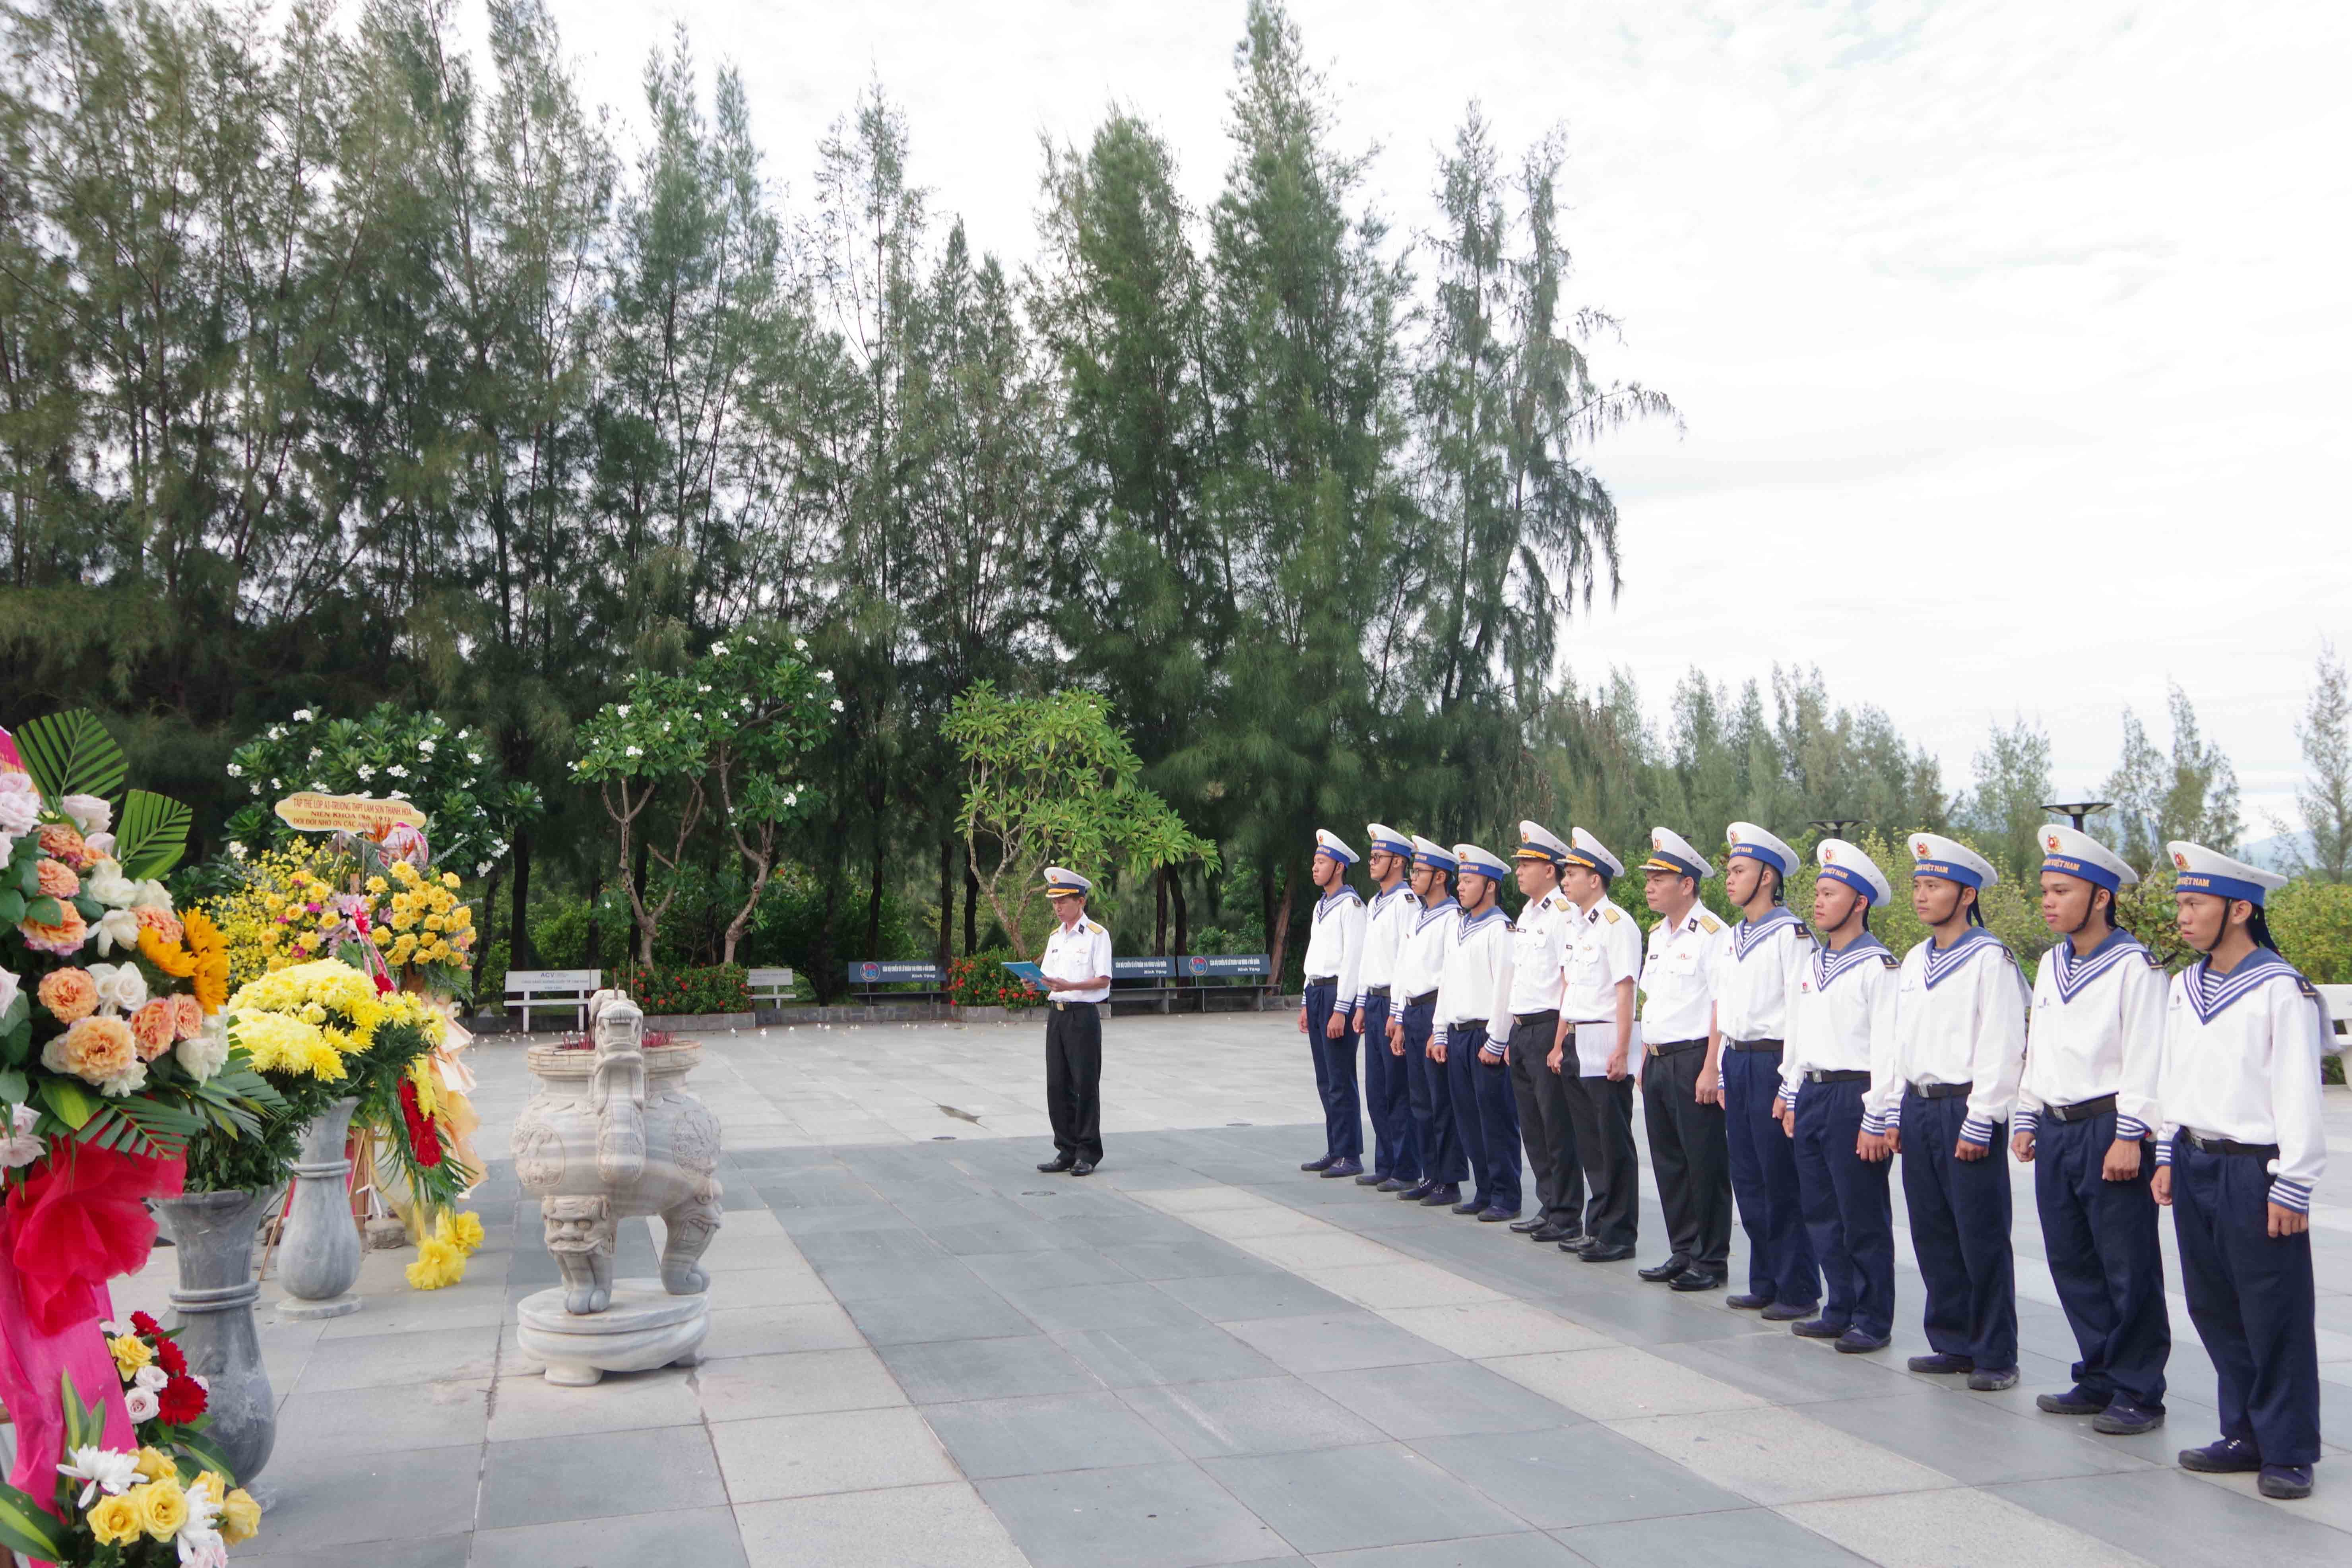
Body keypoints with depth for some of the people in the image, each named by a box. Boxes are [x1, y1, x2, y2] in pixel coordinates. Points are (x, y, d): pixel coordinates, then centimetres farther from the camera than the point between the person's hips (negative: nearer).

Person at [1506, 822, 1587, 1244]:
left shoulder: (1564, 913, -12)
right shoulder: (1526, 914, 16)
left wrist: (1559, 1042, -19)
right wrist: (1513, 1036, 18)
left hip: (1548, 1027, -9)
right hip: (1522, 1030, 9)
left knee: (1558, 1126, -3)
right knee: (1533, 1126, 13)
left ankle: (1567, 1217, 5)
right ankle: (1548, 1207, 22)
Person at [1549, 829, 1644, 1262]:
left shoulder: (1617, 924, -12)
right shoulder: (1576, 924, 15)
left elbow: (1625, 990, -16)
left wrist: (1621, 1052, -19)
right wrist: (1560, 1044, 18)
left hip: (1604, 1044, -9)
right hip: (1577, 1043, 9)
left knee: (1614, 1145, -1)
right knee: (1589, 1142, 13)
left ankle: (1618, 1234, 7)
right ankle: (1597, 1228, 21)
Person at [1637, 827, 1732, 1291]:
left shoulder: (1711, 934, -11)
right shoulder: (1658, 934, 16)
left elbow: (1722, 1006, -16)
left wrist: (1709, 1069, -19)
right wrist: (1646, 1058, 16)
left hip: (1692, 1060, -9)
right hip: (1657, 1062, 9)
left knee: (1705, 1165, -1)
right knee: (1668, 1161, 12)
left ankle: (1710, 1261, 8)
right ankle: (1682, 1253, 22)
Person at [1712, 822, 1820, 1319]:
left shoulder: (1790, 934, -11)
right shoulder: (1729, 937, 15)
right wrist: (1713, 1068, 17)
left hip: (1772, 1060, -8)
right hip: (1736, 1062, 8)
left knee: (1782, 1183, -2)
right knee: (1747, 1180, 11)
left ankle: (1799, 1291, 9)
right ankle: (1764, 1284, 22)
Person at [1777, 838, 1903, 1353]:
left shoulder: (1877, 966, -11)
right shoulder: (1813, 964, 14)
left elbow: (1888, 1047, -14)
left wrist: (1877, 1120, -16)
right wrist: (1792, 1098, 17)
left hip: (1855, 1097, -8)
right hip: (1811, 1094, 8)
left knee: (1863, 1218, 0)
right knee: (1820, 1213, 13)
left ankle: (1873, 1321, 12)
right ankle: (1839, 1310, 24)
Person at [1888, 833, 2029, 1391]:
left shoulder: (1990, 958, -9)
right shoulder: (1915, 960, 14)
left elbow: (2002, 1048, -13)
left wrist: (1978, 1123, -15)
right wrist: (1896, 1114, 15)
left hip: (1966, 1109, -7)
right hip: (1919, 1107, 7)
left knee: (1982, 1239, -1)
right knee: (1932, 1234, 12)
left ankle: (1996, 1356, 10)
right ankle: (1952, 1342, 24)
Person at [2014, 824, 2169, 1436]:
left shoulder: (2135, 965, -9)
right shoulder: (2051, 964, 13)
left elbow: (2146, 1058, -14)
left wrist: (2130, 1137, -17)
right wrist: (2026, 1119, 17)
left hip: (2109, 1129, -7)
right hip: (2056, 1131, 8)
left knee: (2128, 1270, 0)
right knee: (2071, 1263, 12)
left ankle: (2138, 1393, 10)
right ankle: (2099, 1380, 24)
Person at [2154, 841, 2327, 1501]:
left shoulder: (2282, 990, -12)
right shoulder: (2184, 987, 10)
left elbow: (2299, 1094, -12)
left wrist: (2291, 1188, -13)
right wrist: (2169, 1156, 15)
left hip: (2255, 1170, -7)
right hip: (2194, 1166, 7)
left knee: (2275, 1316, 1)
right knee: (2213, 1308, 13)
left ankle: (2287, 1453, 13)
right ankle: (2244, 1435, 26)